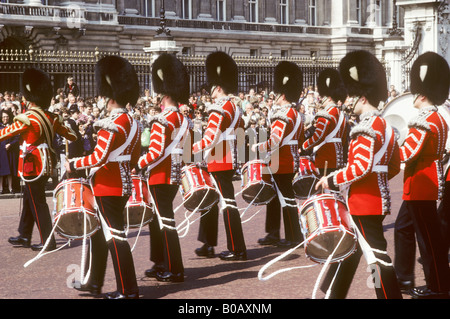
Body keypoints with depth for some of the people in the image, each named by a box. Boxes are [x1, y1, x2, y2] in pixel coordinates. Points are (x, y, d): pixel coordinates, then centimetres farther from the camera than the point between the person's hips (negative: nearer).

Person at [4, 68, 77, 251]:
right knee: (29, 200, 18)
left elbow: (6, 133, -10)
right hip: (46, 164, 8)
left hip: (33, 166, -8)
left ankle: (48, 242, 1)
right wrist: (74, 137, 42)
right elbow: (67, 133, 20)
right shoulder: (51, 118, 6)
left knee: (38, 204, -2)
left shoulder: (27, 118, -17)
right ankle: (24, 237, 28)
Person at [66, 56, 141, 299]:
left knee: (115, 236, -4)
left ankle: (128, 290, -1)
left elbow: (99, 157, -25)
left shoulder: (111, 124, -19)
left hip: (108, 188, -10)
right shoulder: (132, 123, 10)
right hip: (123, 185, 10)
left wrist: (73, 164, -12)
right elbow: (134, 158, 17)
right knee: (99, 231, 19)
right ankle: (94, 282, 28)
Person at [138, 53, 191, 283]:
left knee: (165, 221, -3)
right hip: (175, 175, 9)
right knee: (157, 218, 18)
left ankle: (174, 271, 0)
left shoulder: (162, 120, -18)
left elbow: (155, 152, -21)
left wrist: (137, 165, -10)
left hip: (161, 177, -9)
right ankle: (161, 264, 25)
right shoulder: (183, 119, 9)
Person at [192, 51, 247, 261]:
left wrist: (190, 150, -16)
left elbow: (210, 138, -23)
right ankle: (208, 245, 22)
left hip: (219, 163, -10)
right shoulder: (235, 108, 12)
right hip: (230, 161, 10)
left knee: (227, 203, -5)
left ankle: (237, 250, -1)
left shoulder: (218, 109, -17)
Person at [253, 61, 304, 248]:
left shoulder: (282, 115, -19)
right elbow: (300, 141, 20)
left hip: (281, 165, -10)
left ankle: (294, 237, 3)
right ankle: (273, 234, 23)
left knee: (286, 198, -3)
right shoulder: (297, 115, 12)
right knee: (274, 197, 16)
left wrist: (256, 147, -14)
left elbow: (274, 142, -26)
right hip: (292, 161, 10)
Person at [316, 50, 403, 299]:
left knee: (376, 253, -6)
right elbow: (394, 167, 18)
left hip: (365, 203, -10)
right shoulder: (385, 127, 12)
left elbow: (361, 168, -26)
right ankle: (333, 294, 29)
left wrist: (332, 180, -15)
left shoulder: (366, 128, -18)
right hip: (378, 198, 10)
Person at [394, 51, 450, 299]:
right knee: (403, 228, 19)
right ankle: (404, 275, 30)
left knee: (428, 236, -2)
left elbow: (406, 154, -24)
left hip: (421, 187, -10)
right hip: (420, 187, 10)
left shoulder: (426, 121, -20)